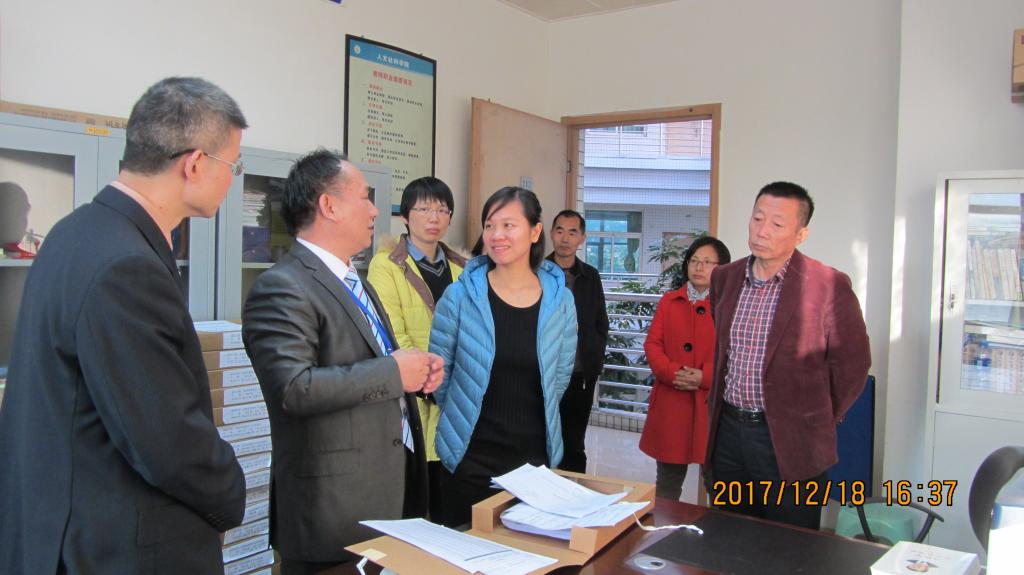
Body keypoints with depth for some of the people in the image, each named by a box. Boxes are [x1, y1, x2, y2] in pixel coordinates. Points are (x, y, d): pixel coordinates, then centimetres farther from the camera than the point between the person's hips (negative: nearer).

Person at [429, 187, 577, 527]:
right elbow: (439, 371, 1)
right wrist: (462, 416, 9)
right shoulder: (460, 296, -8)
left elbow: (561, 374, 10)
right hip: (471, 456, -2)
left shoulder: (560, 299, -2)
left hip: (535, 455, 2)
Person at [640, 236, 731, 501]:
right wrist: (673, 373, -11)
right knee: (667, 483, 13)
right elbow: (652, 344, 6)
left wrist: (704, 376, -17)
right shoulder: (669, 301, 12)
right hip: (670, 402, 3)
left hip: (712, 402, -3)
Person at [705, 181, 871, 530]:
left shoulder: (828, 285, -12)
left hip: (790, 442, -5)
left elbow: (852, 363, -4)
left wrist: (820, 421, 2)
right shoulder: (725, 277, 6)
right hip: (727, 432, 5)